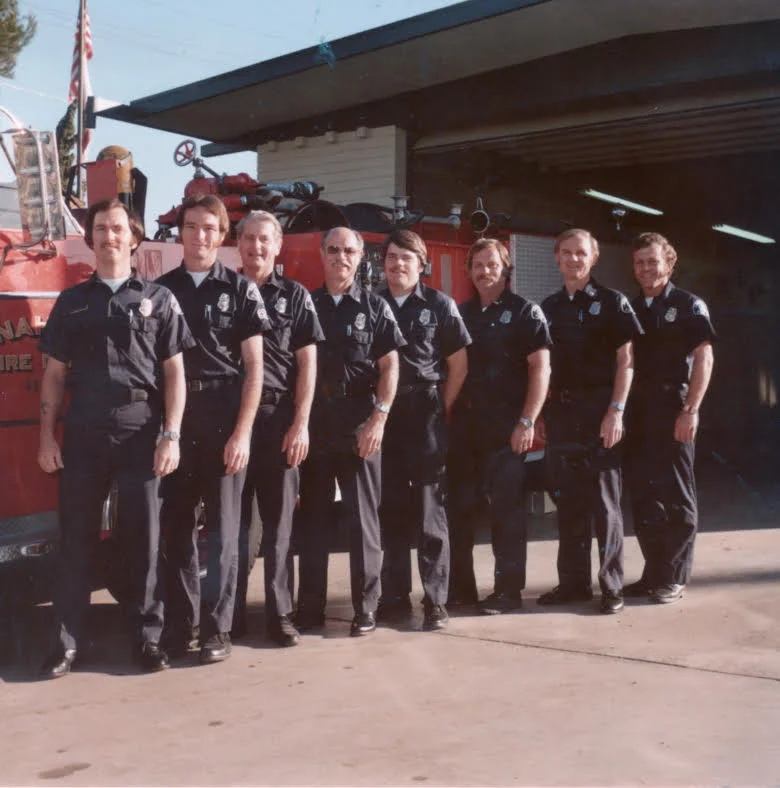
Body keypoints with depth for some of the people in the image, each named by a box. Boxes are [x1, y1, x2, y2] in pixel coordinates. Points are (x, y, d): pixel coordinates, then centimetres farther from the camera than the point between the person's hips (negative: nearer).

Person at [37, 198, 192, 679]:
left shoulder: (158, 299, 6)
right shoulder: (72, 302, 12)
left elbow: (175, 372, 2)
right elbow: (55, 373, 11)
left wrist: (171, 436, -7)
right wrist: (47, 436, 3)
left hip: (140, 433, -2)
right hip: (83, 435, 2)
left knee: (144, 537, 4)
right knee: (77, 537, 6)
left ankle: (148, 638, 15)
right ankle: (69, 641, 15)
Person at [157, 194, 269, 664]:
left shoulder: (241, 290, 2)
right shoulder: (162, 289, 10)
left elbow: (254, 366, -3)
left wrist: (242, 432, -10)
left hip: (224, 422, -2)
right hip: (174, 422, 3)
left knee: (223, 529, 2)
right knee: (177, 526, 7)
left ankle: (217, 629, 10)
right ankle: (182, 624, 18)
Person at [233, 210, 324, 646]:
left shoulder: (295, 296, 6)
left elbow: (307, 364, 1)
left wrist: (300, 424, -8)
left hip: (279, 420, -1)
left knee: (279, 520, 3)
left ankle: (280, 614, 10)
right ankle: (232, 612, 15)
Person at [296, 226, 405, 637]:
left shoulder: (375, 307, 5)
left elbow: (389, 367, 0)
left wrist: (378, 418, -11)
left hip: (360, 423, -2)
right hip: (313, 422, 2)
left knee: (363, 516, 1)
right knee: (312, 516, 7)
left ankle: (365, 607, 9)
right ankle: (310, 607, 15)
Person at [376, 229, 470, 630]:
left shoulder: (439, 304, 3)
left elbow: (458, 364, 4)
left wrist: (441, 411, -1)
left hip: (427, 415, -2)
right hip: (384, 416, 3)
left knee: (429, 509, -2)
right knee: (390, 508, 8)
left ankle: (435, 601, 4)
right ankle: (395, 594, 17)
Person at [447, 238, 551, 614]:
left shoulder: (524, 312, 1)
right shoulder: (461, 314, 15)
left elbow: (540, 368, -7)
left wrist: (527, 421, -15)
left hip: (505, 426, -5)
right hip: (463, 425, 5)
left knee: (506, 507, -2)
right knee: (460, 506, 9)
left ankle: (508, 589, 6)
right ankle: (459, 586, 19)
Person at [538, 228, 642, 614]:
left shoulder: (612, 302, 0)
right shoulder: (549, 307, 13)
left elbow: (625, 360, -4)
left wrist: (616, 411, -13)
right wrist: (540, 414, 8)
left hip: (599, 411, -5)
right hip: (560, 411, 5)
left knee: (605, 499, -2)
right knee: (568, 501, 9)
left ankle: (612, 586, 5)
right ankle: (574, 582, 18)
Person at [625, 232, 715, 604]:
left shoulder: (689, 306, 0)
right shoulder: (630, 309, 15)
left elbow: (703, 358, -8)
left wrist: (690, 411, -17)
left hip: (672, 410, -5)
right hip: (637, 413, 5)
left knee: (675, 494, -1)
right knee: (643, 494, 8)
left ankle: (673, 577, 7)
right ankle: (653, 573, 18)